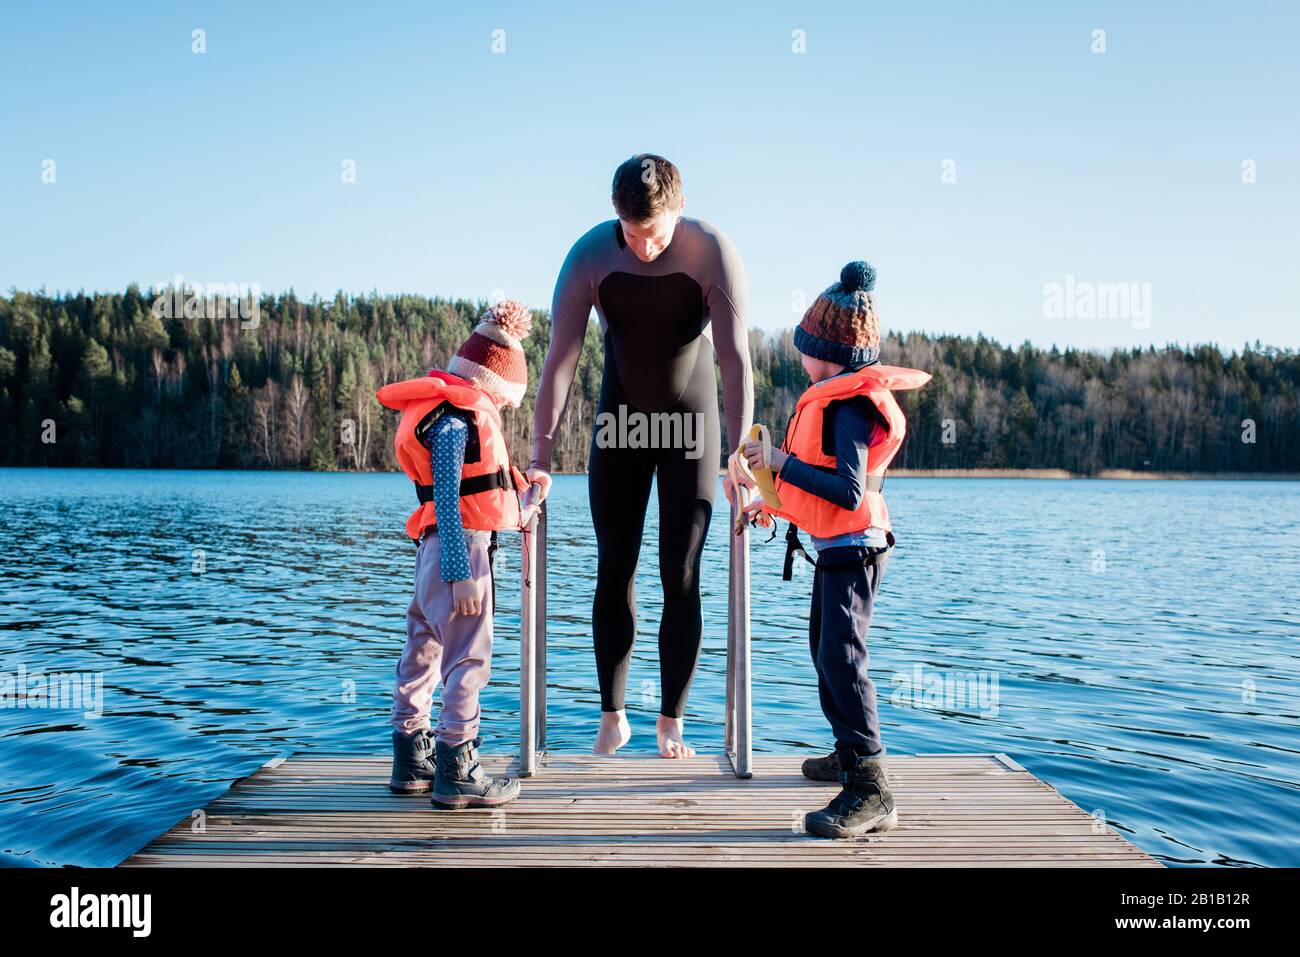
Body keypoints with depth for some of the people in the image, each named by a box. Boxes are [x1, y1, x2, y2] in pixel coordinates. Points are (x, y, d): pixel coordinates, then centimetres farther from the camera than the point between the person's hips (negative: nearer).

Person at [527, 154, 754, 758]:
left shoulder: (713, 253, -21)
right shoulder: (589, 255, -16)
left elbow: (735, 356, -24)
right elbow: (560, 358, -16)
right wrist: (541, 456, -18)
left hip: (691, 423, -1)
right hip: (619, 422, 2)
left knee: (681, 578, -3)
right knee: (614, 571, 2)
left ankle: (671, 722, 7)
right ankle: (613, 716, 14)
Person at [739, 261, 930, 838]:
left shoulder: (850, 406, -21)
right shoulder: (833, 397, 11)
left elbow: (849, 491, -30)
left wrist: (782, 462, -25)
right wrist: (780, 504, 22)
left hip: (854, 549, -11)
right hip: (836, 547, 11)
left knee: (840, 656, -16)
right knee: (825, 649, 21)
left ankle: (871, 792, -15)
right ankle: (850, 753, 36)